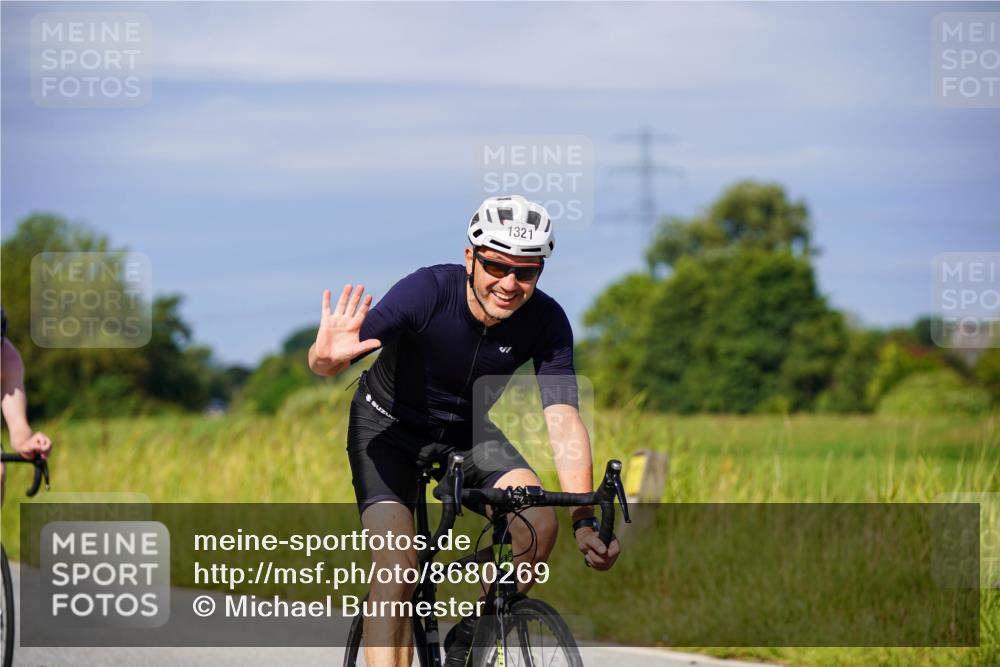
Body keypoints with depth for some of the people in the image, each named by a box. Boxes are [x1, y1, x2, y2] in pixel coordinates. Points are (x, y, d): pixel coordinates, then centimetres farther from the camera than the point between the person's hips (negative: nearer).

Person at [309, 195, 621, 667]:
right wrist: (327, 356, -63)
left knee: (539, 520, -23)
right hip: (389, 427, -3)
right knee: (396, 570, -22)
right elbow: (323, 364, -37)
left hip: (467, 433, 3)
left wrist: (584, 520, -39)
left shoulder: (546, 322, -22)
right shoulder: (427, 291, -31)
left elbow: (563, 420, -27)